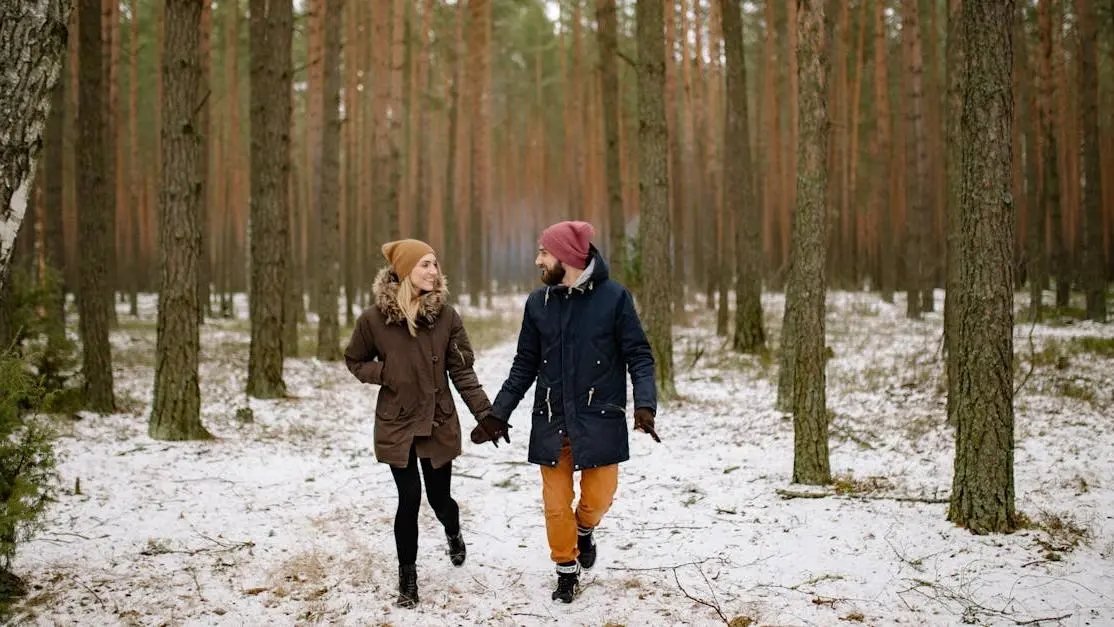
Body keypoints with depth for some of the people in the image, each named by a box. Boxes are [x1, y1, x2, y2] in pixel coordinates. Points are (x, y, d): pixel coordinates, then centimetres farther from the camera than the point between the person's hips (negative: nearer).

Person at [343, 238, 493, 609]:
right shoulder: (374, 318, -10)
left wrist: (485, 412, -14)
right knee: (409, 499, -4)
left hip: (439, 422, 1)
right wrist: (383, 374, -13)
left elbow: (461, 370, -5)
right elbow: (354, 360, 6)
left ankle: (453, 533, 47)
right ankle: (407, 576, 15)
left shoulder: (446, 315, -7)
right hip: (396, 424, -1)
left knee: (439, 496, 10)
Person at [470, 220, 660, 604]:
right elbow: (525, 365, 10)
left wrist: (645, 404, -20)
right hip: (551, 421, 3)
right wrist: (498, 413, 7)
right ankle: (567, 571, 26)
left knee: (599, 496, 3)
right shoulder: (538, 302, 2)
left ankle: (585, 530, 38)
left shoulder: (614, 297, -8)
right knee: (556, 503, 5)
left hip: (599, 420, -2)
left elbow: (639, 356, -5)